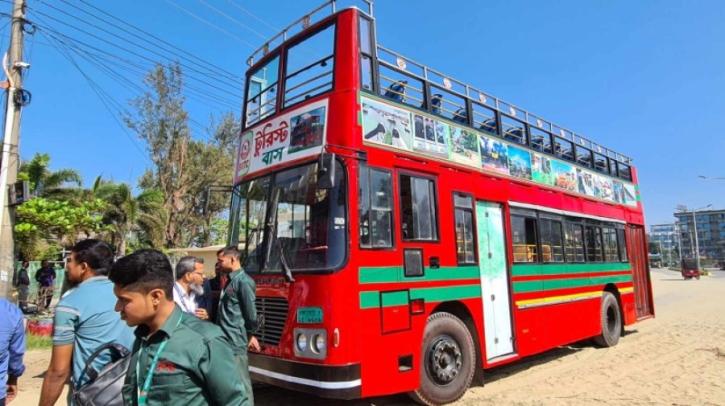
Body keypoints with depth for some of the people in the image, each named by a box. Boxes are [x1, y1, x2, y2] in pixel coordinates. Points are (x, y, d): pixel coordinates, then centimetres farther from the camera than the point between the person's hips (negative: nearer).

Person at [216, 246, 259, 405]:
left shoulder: (243, 281, -14)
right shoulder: (230, 280, 16)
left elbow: (250, 311, -13)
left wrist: (251, 334, -2)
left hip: (236, 342, -9)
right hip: (226, 340, 9)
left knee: (242, 382, -1)